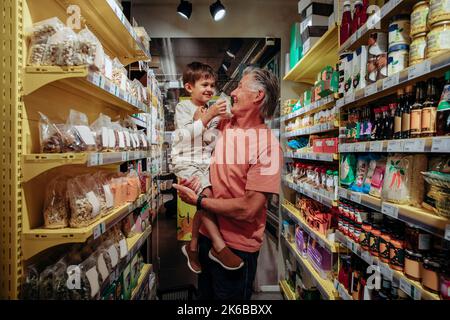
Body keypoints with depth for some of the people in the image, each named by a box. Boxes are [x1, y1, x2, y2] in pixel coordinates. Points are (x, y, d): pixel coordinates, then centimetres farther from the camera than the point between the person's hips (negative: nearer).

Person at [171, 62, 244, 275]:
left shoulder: (212, 110, 14)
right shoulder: (183, 107, 1)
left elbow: (211, 140, 6)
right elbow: (188, 134, -16)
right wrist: (208, 116, -23)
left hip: (205, 161, 5)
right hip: (185, 161, -5)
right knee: (206, 194, -26)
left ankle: (192, 247, 17)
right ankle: (218, 247, -17)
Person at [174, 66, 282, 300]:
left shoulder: (267, 145, -20)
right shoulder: (221, 125, -1)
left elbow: (248, 209, -24)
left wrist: (199, 201, -16)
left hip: (238, 247, -5)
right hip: (206, 234, 6)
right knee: (205, 294, 27)